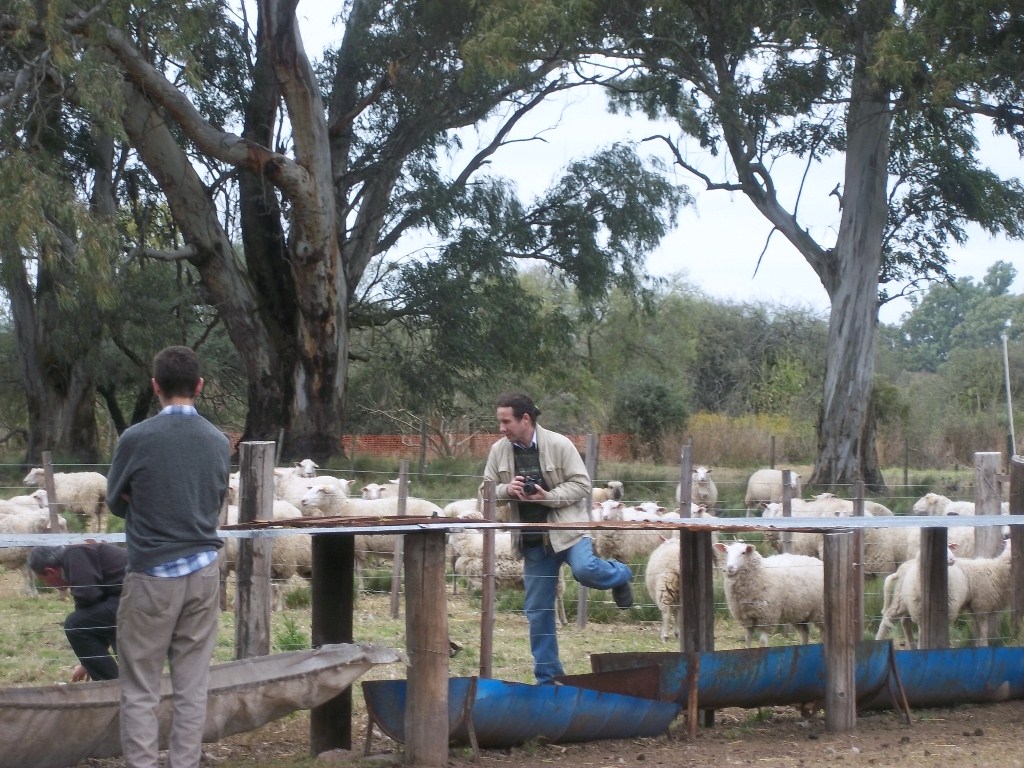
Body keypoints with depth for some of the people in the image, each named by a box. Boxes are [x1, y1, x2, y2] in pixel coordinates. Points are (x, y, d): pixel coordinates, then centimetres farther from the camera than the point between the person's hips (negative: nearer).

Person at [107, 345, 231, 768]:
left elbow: (115, 504, 4)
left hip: (152, 574, -4)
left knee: (140, 691, 3)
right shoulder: (219, 442, 2)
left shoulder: (136, 438, -11)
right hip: (203, 572, 4)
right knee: (192, 687, 8)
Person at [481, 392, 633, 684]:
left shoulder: (559, 444, -9)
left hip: (566, 527, -4)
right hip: (532, 538, 4)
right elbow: (486, 490, 8)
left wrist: (547, 497, -22)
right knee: (537, 610, 5)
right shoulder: (499, 450, 1)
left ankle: (619, 574, 4)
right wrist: (507, 490, -14)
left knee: (585, 569, -33)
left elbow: (581, 484, -9)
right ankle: (547, 675, 17)